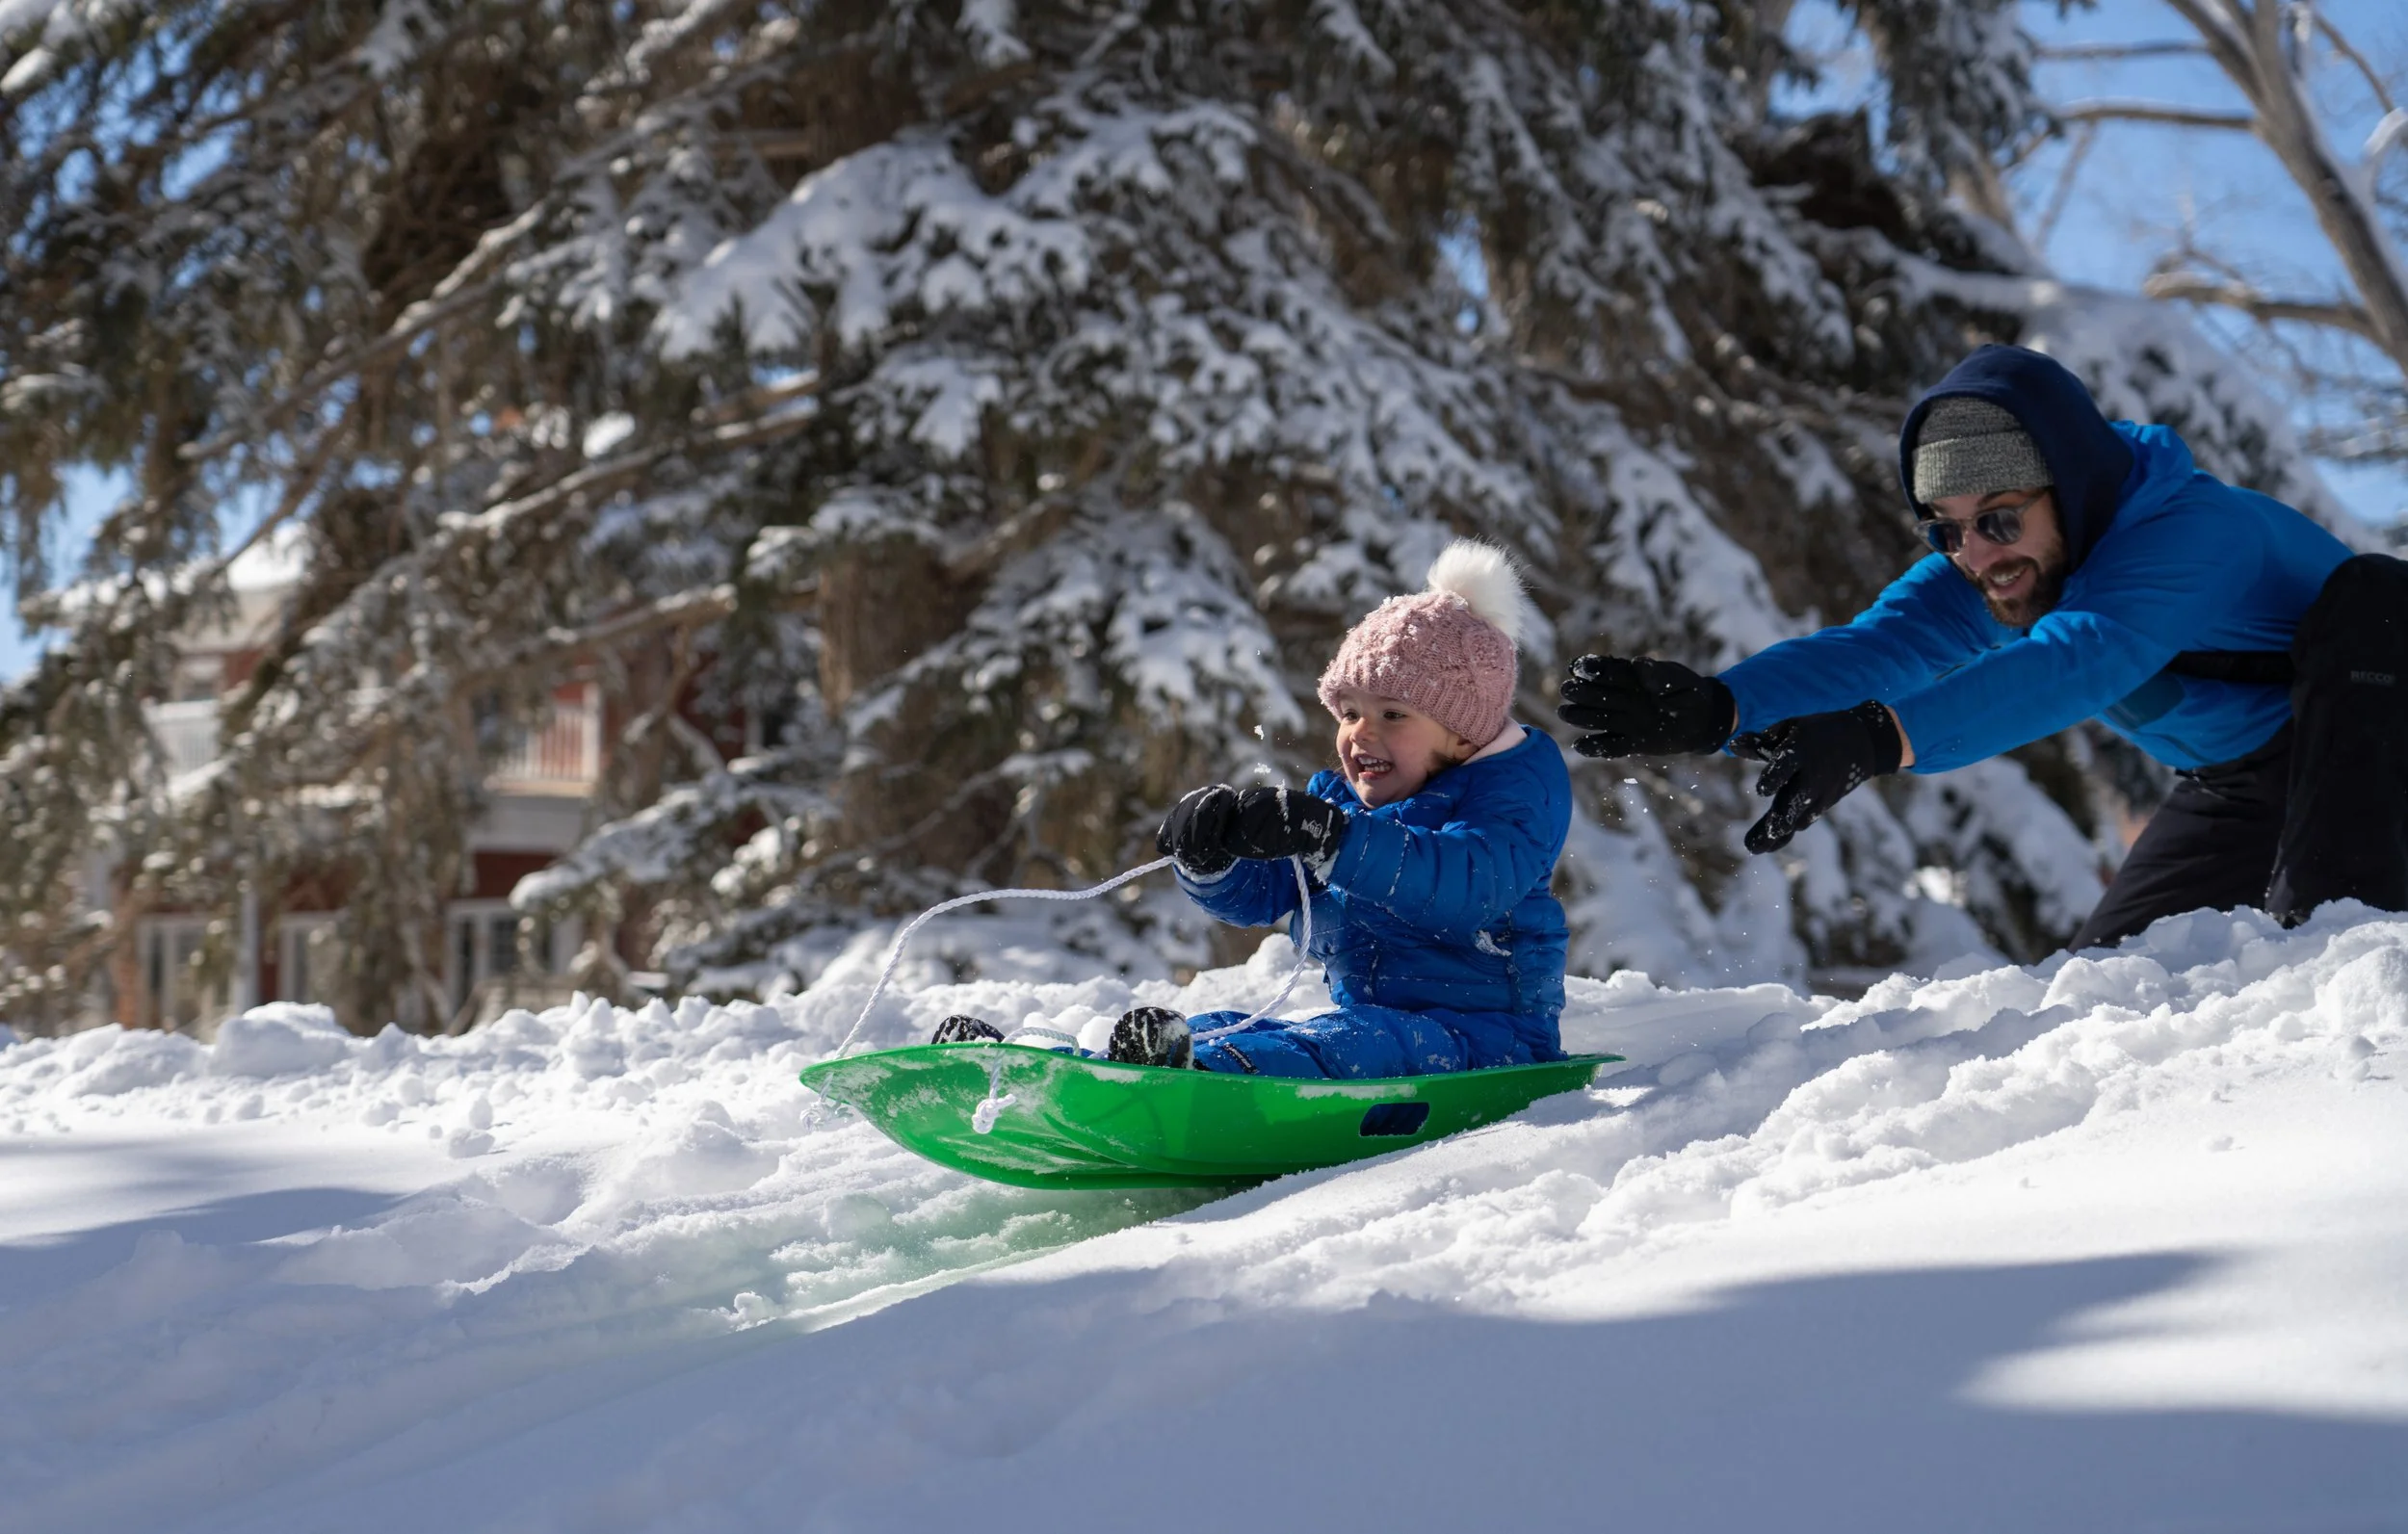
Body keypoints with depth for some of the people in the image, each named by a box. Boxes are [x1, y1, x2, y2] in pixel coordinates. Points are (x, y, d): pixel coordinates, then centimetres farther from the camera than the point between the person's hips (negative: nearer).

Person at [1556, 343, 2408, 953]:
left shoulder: (2196, 531, -38)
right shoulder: (1982, 577, -16)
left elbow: (2070, 664, -55)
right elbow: (1874, 646, -34)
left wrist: (1873, 740, -69)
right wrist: (1712, 707, -54)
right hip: (2235, 787, 6)